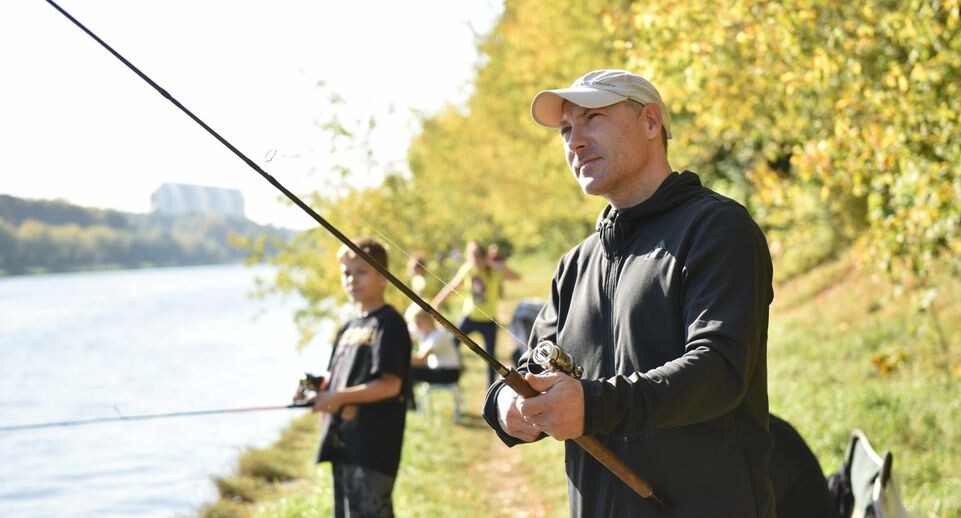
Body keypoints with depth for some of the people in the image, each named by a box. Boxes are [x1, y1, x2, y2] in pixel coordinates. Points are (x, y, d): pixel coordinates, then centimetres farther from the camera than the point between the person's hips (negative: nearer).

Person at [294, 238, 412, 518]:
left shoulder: (389, 324, -9)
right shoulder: (349, 328, 18)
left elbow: (390, 384, -17)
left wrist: (340, 397, -21)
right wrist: (318, 388, 0)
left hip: (373, 447, -9)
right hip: (343, 442, 9)